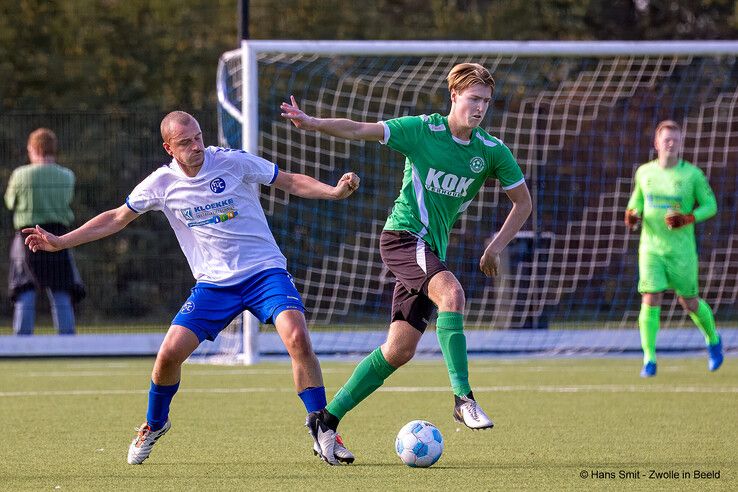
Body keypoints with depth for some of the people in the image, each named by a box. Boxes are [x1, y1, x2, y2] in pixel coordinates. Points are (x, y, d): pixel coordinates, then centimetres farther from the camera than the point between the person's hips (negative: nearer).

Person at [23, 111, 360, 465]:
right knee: (169, 353, -10)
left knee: (297, 337, -26)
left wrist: (334, 191, -17)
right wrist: (60, 242, 8)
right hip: (213, 284, 2)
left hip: (265, 272, -2)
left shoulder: (233, 162, -8)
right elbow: (117, 218, 11)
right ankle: (154, 424, 22)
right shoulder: (162, 183, -1)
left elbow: (292, 182, 0)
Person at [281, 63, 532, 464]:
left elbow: (523, 202, 15)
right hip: (402, 235, -6)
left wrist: (496, 247, 6)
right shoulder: (422, 130, -7)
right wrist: (311, 123, -24)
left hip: (431, 249, 6)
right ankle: (463, 398, -32)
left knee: (399, 350, 1)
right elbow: (359, 131, -10)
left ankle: (326, 419, 11)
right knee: (451, 293, -32)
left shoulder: (492, 152, 4)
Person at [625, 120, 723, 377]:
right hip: (651, 247, 2)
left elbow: (710, 206, -1)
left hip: (681, 249, -2)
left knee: (689, 302, 8)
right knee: (650, 300, -11)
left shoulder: (692, 174, -7)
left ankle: (713, 339, 37)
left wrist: (687, 219, -18)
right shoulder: (644, 172, 2)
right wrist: (633, 214, -3)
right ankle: (649, 360, -6)